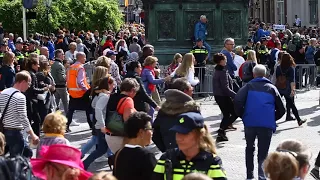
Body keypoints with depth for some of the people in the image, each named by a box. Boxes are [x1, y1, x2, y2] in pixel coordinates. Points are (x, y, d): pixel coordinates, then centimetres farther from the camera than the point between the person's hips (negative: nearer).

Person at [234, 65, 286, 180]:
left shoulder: (249, 86, 9)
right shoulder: (271, 88, 14)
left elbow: (237, 101, -7)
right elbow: (281, 110, 13)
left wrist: (242, 115, 7)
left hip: (250, 123, 0)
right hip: (267, 124, 0)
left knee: (249, 148, 21)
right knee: (263, 152, 3)